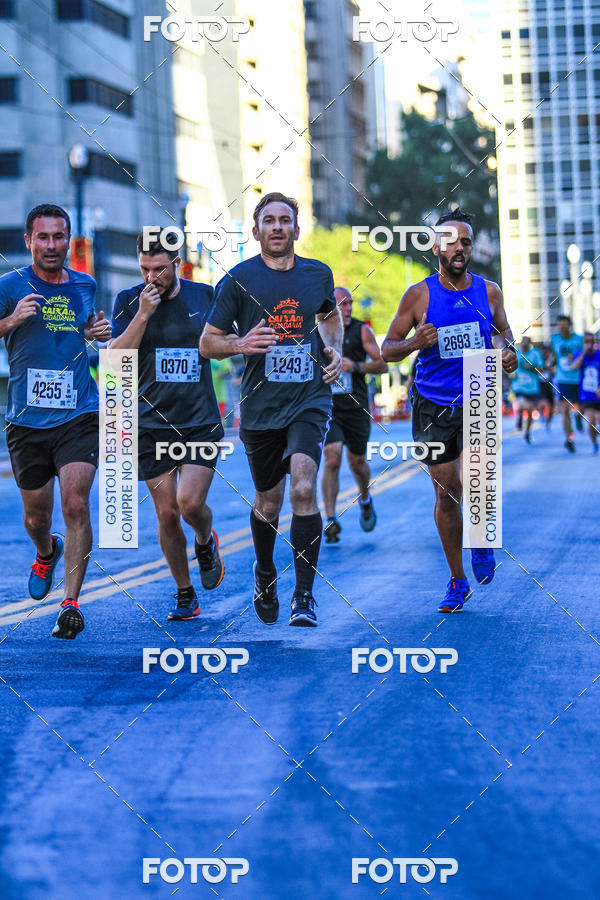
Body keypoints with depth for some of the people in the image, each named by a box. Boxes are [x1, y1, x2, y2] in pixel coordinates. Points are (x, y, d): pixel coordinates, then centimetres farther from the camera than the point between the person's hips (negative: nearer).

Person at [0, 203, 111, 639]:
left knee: (76, 505, -16)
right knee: (36, 515, 13)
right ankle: (47, 553, 48)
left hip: (79, 416, 0)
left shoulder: (85, 285, 9)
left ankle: (71, 603, -11)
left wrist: (100, 331, 5)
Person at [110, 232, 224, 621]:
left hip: (201, 421, 0)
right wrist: (143, 314, -18)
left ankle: (206, 543, 20)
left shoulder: (205, 296, 3)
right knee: (167, 514, 1)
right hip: (152, 424, 0)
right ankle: (185, 595, 18)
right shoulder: (129, 301, -1)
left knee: (190, 503, -16)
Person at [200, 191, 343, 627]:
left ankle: (305, 596, -14)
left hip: (310, 399, 0)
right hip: (260, 406, 0)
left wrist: (334, 350, 7)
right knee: (268, 503, 11)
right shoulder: (238, 279, -2)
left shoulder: (319, 274, 5)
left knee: (304, 489, -20)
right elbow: (208, 343, 2)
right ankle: (265, 573, 42)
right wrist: (240, 344, -18)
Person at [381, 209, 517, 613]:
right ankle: (457, 580, 22)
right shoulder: (419, 294, -2)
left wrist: (507, 349, -1)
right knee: (446, 494, 6)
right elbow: (387, 350, 2)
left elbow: (502, 329, 21)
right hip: (433, 405, 0)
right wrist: (414, 343, -19)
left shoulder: (488, 290, 2)